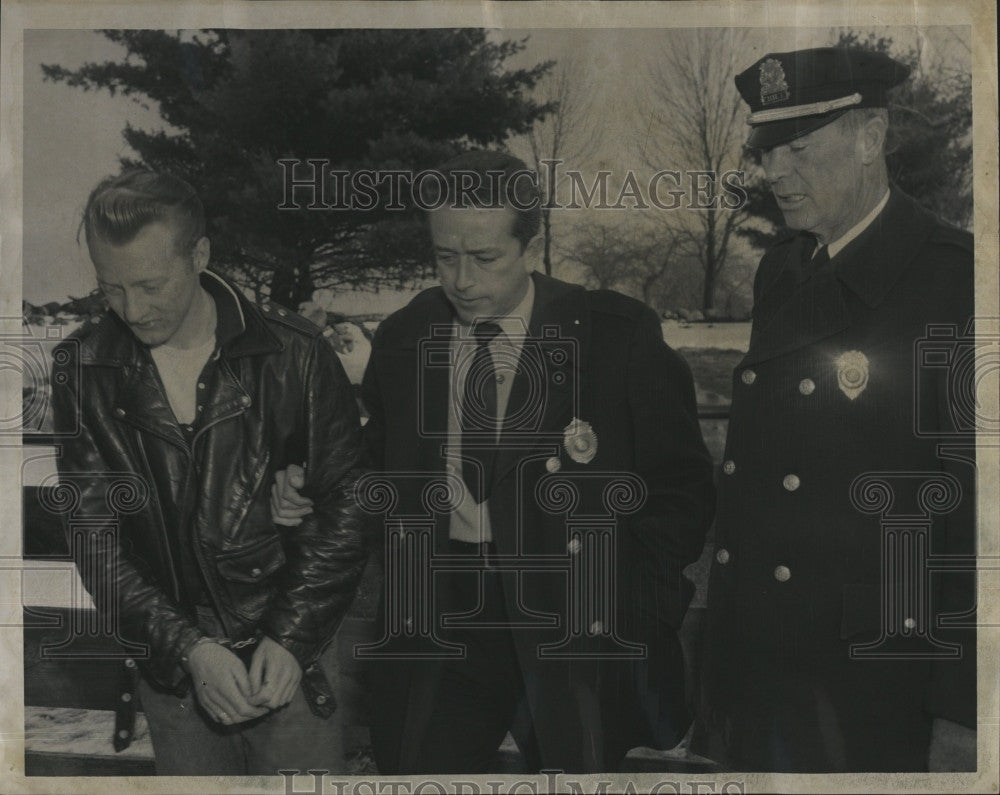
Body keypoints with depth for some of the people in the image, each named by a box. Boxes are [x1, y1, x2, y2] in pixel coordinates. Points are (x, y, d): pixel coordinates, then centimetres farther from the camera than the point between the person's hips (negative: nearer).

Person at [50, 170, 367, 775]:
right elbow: (94, 536, -4)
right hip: (170, 671, 2)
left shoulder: (294, 355, -8)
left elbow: (347, 506, -4)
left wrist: (292, 637, -13)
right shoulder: (82, 370, -3)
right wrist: (188, 648, -15)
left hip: (294, 657, -2)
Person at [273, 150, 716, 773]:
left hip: (573, 622, -2)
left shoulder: (619, 336, -5)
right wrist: (312, 491, -2)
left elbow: (682, 488, 0)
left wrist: (635, 606, -8)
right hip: (441, 614, 3)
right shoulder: (403, 339, 5)